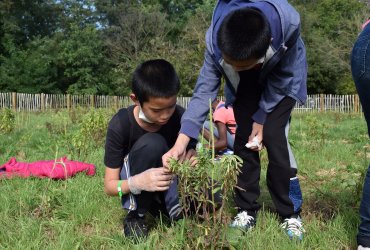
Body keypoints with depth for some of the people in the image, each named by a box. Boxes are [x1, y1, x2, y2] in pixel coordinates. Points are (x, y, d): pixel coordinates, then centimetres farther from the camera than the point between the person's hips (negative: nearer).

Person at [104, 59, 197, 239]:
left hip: (169, 180, 2)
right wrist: (137, 182, -43)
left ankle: (164, 206, 0)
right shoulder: (121, 124, -25)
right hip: (134, 181, -2)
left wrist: (191, 158, -30)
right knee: (152, 143, -34)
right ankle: (136, 213, -15)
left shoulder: (180, 116, -19)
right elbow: (109, 185, -21)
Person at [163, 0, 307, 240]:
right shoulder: (216, 39, -33)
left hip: (283, 77, -2)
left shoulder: (288, 23, -40)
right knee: (243, 136, -8)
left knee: (273, 136, -16)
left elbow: (281, 76, -24)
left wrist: (262, 117, -20)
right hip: (244, 83, 2)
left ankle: (291, 213, -3)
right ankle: (247, 209, 6)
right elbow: (205, 88, -28)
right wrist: (181, 142, -36)